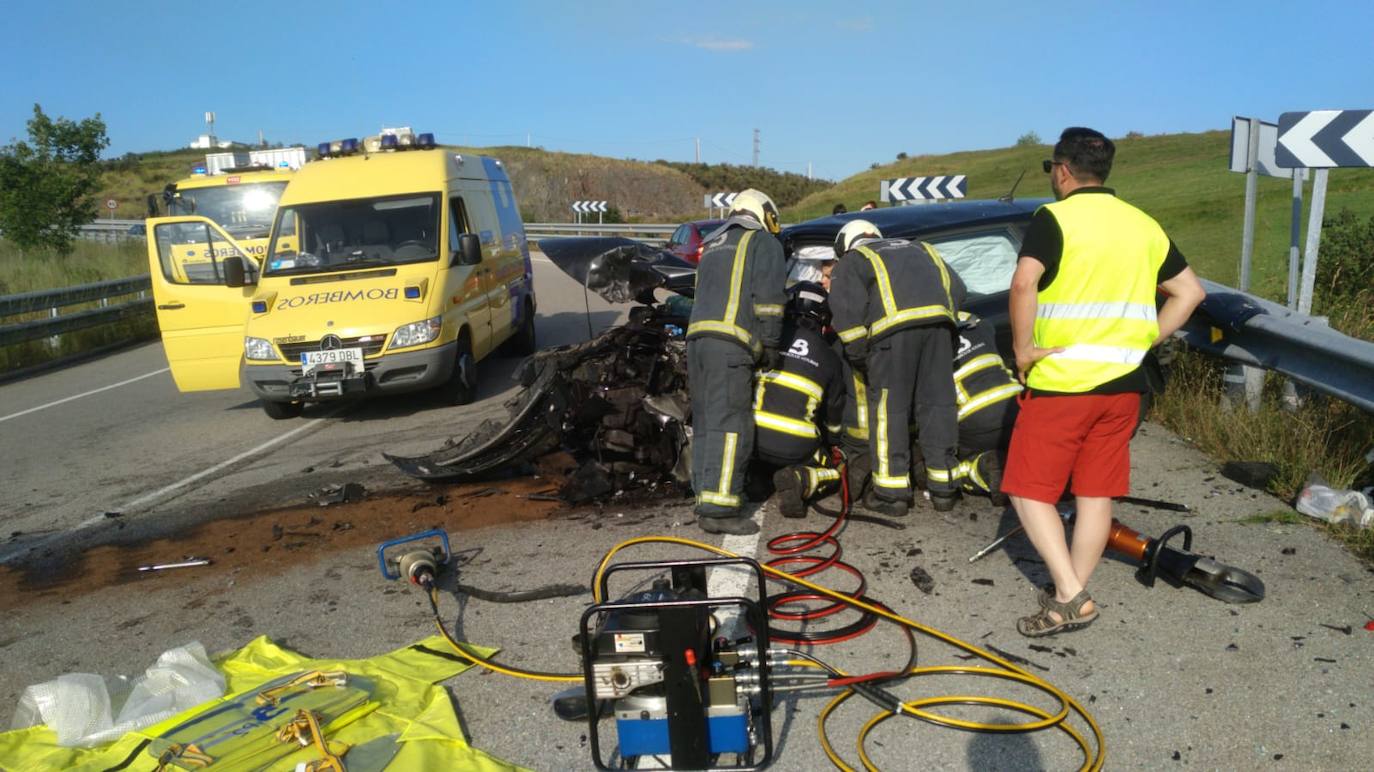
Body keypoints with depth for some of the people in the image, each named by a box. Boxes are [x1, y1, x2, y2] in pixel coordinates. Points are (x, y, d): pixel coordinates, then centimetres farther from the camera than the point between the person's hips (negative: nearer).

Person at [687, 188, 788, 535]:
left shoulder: (712, 245, 31)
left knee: (705, 425, 8)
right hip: (730, 341, -8)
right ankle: (719, 508, -17)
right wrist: (769, 342, -6)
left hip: (696, 336, 8)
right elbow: (767, 294, -6)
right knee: (730, 425, -12)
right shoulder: (763, 241, 8)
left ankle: (706, 502, 9)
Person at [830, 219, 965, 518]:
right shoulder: (919, 248, 37)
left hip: (894, 325, -5)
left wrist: (858, 356, 9)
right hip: (938, 318, 5)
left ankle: (892, 492, 4)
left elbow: (847, 306, 4)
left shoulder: (852, 260, 22)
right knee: (937, 403, 12)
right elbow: (957, 287, 26)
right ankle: (943, 488, 19)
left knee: (889, 408, 2)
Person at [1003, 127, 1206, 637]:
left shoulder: (1054, 218, -7)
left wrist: (1023, 348, -14)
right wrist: (1144, 340, 14)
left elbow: (1024, 283, -24)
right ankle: (1072, 594, 20)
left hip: (1061, 381, -6)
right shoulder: (1143, 224, 13)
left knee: (1030, 490, 3)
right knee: (1096, 493, 12)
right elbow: (1190, 292, 16)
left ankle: (1070, 597, -4)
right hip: (1123, 383, 7)